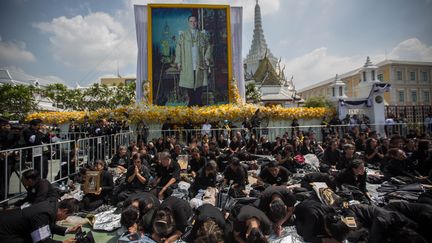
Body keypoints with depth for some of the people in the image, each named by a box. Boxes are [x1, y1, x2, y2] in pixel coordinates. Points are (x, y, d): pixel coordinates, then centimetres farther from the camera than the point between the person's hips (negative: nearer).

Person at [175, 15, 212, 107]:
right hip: (187, 65, 0)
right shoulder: (183, 35, 12)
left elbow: (208, 47, 10)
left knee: (199, 83, -1)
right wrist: (178, 61, -1)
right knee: (189, 83, 0)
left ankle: (199, 102, 9)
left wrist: (207, 58, -5)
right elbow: (178, 48, 8)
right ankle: (191, 102, 11)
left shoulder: (203, 35, 13)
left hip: (200, 64, 0)